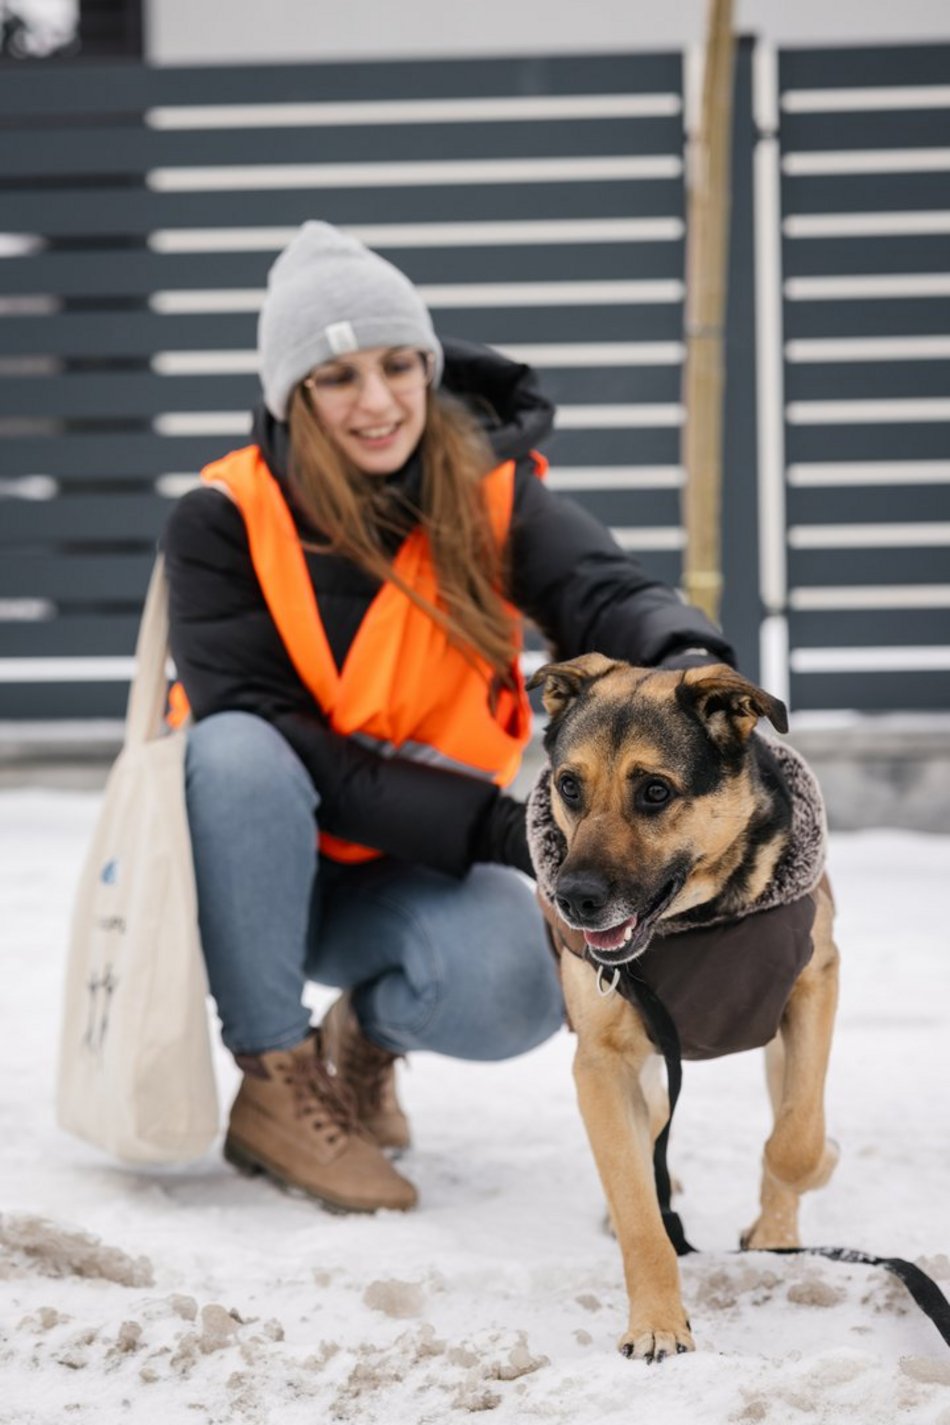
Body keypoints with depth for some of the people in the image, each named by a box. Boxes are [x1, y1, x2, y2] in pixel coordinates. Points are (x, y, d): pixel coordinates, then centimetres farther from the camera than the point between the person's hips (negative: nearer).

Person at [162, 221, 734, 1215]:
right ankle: (274, 1083, -19)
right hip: (252, 869, -1)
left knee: (514, 981, -31)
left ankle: (368, 1034, 7)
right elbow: (266, 740, -22)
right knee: (236, 753, -35)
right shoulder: (224, 520, -15)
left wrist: (688, 658, -53)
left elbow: (602, 594, -27)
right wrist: (492, 825, -31)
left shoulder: (488, 488, -8)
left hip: (410, 874, 1)